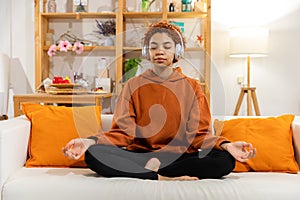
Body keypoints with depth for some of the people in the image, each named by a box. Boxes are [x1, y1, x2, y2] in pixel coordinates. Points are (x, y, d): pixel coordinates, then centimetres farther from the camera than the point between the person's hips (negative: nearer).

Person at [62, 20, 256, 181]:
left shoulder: (192, 87, 8)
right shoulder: (133, 85, 8)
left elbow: (197, 134, 0)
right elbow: (122, 132, -1)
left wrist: (226, 145, -21)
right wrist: (91, 141, -19)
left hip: (180, 156, 1)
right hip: (139, 154, 0)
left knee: (226, 161, -26)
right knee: (93, 154, -26)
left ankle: (150, 171, -22)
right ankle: (165, 177, -28)